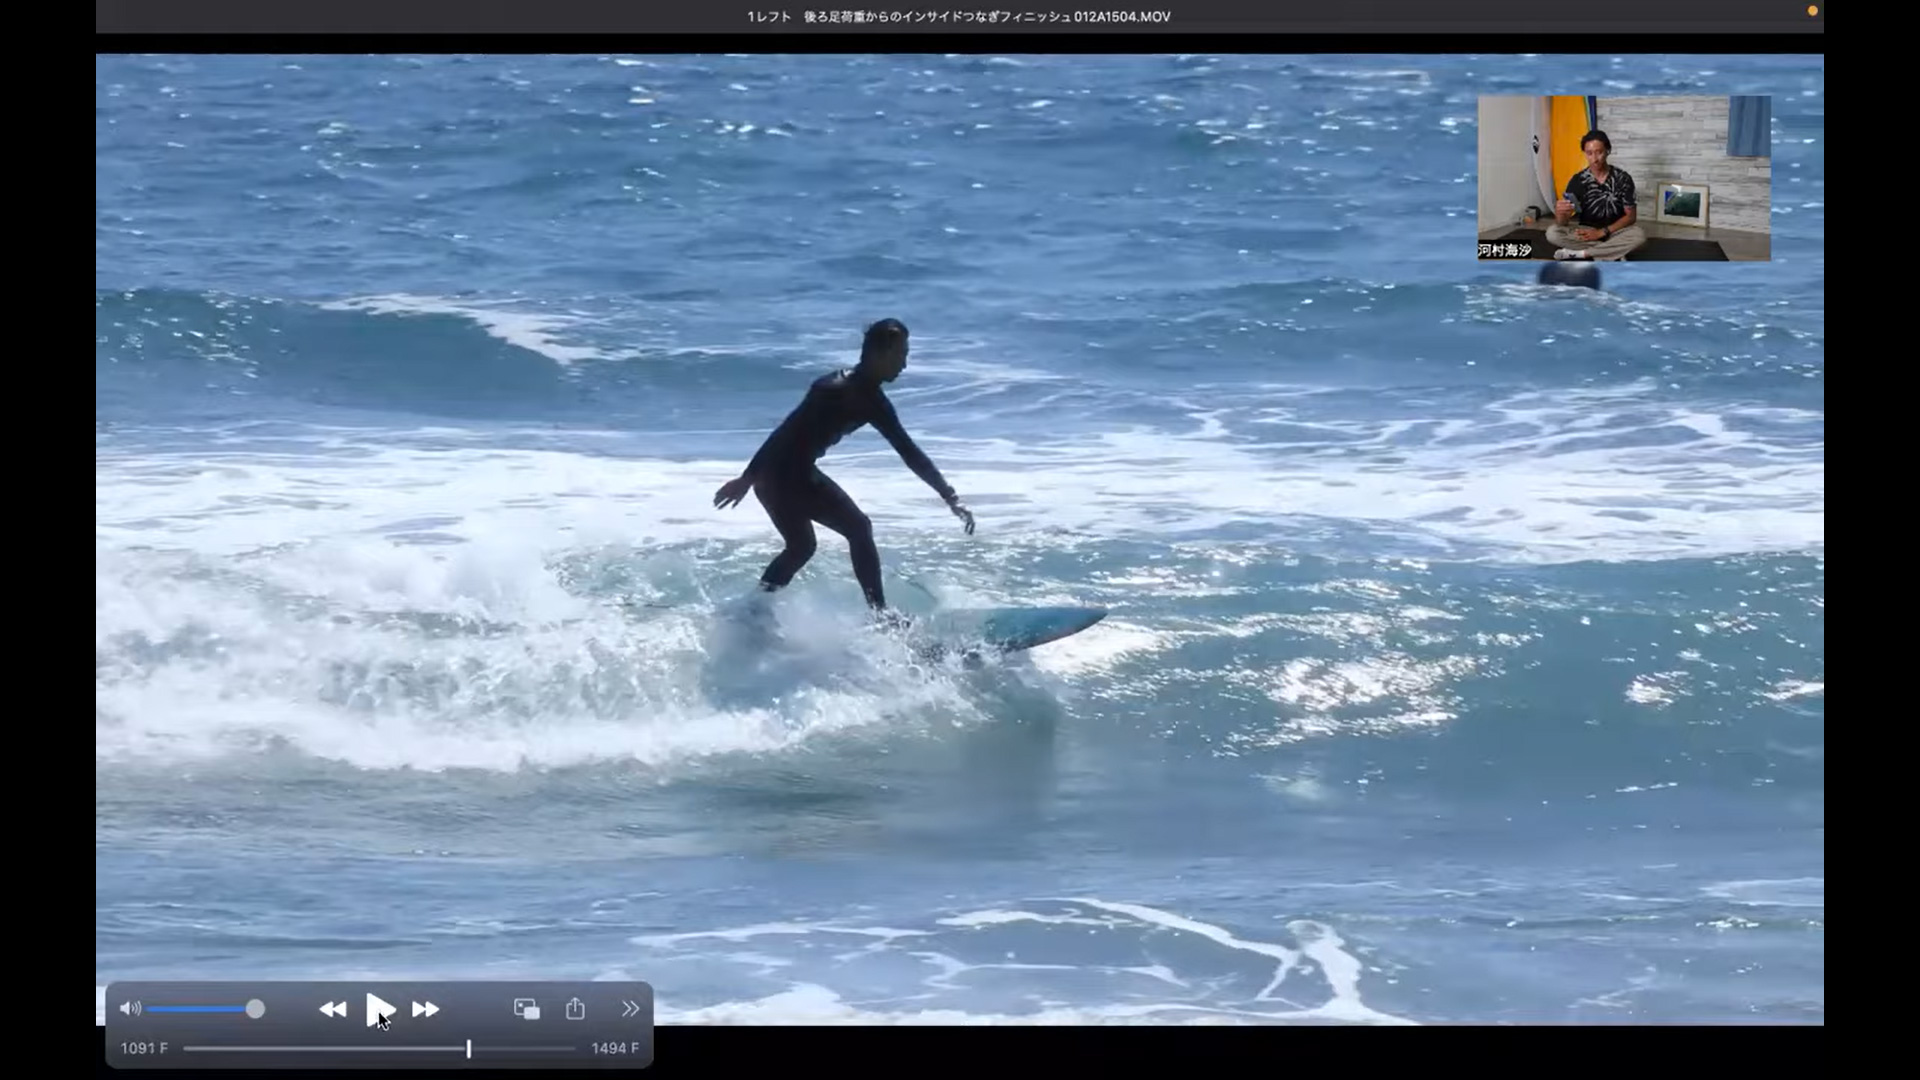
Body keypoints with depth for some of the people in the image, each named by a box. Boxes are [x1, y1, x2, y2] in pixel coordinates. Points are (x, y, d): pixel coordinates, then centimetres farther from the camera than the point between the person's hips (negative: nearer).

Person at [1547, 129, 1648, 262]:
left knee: (1639, 234, -33)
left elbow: (1631, 216, -7)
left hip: (1615, 232, -1)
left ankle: (1581, 253, -23)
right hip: (1587, 232, 1)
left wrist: (1602, 232, -19)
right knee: (1552, 233, -27)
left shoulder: (1622, 178, -8)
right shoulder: (1578, 180, -8)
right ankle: (1611, 253, -20)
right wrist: (1560, 213, -37)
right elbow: (1562, 224, -12)